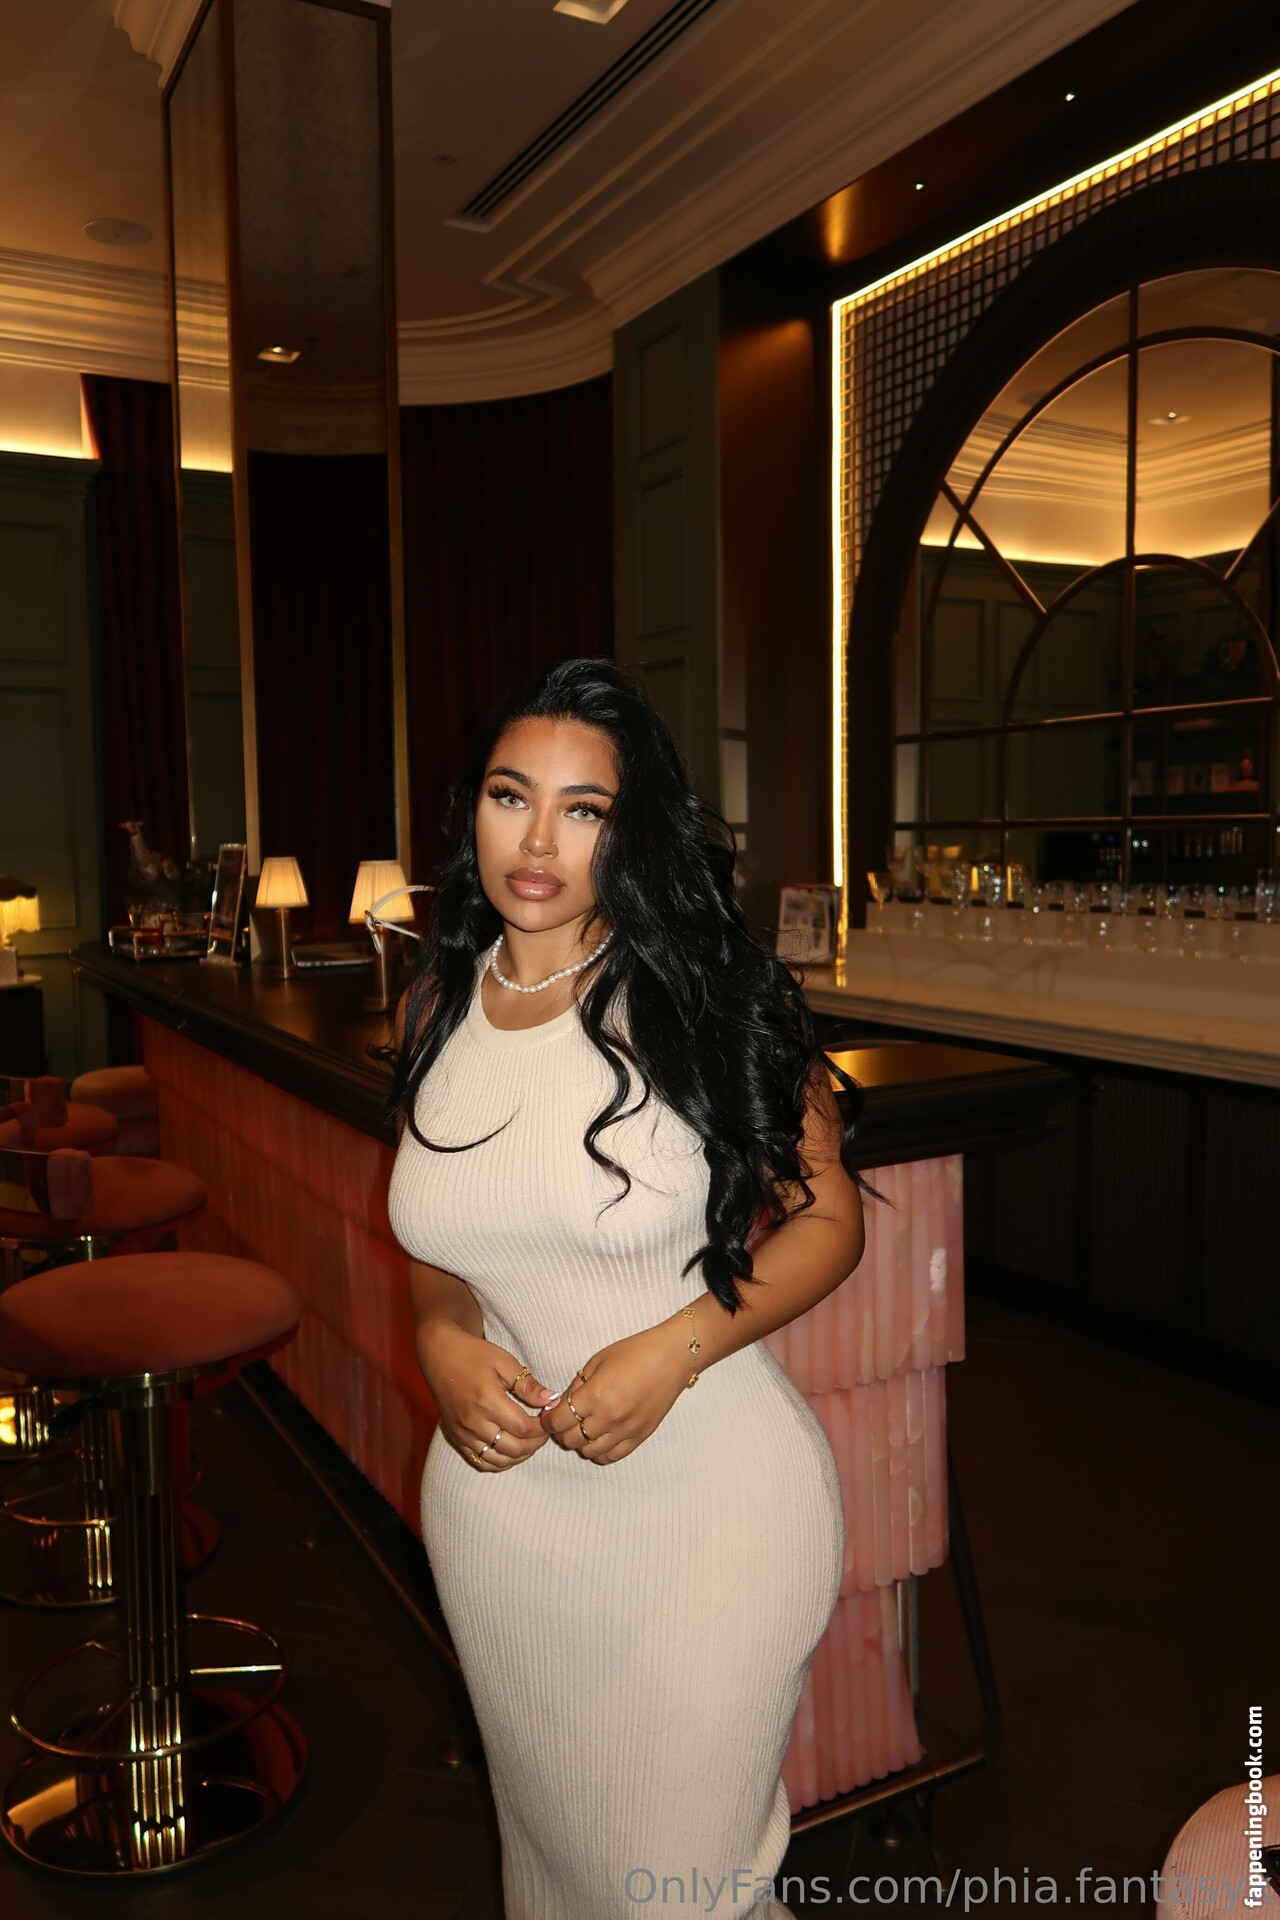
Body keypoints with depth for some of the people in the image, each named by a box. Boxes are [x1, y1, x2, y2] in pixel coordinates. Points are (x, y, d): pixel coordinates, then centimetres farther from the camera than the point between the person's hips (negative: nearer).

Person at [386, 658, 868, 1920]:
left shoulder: (708, 998, -14)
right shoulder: (438, 1010, 0)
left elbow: (825, 1216, -7)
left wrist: (674, 1349, -20)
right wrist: (442, 1340, -8)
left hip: (705, 1499, -4)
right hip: (497, 1499, 4)